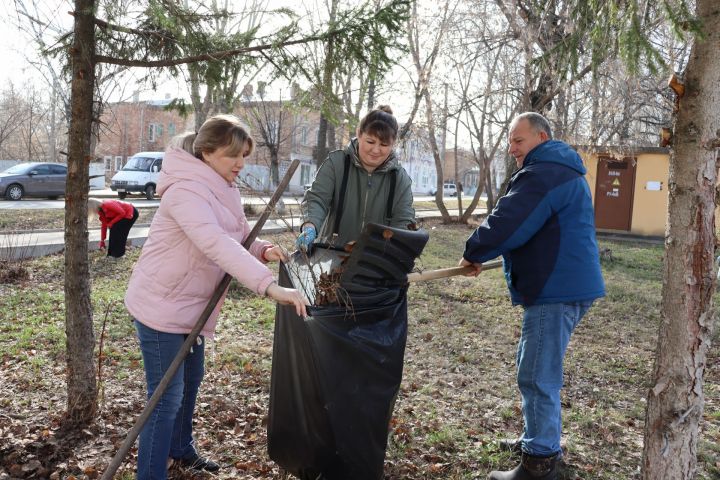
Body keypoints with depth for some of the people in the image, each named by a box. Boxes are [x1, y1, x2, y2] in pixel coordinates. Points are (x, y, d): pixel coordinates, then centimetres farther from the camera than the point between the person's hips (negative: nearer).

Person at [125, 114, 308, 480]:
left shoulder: (223, 189, 5)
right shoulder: (187, 191, -26)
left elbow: (239, 238, 13)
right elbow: (217, 245, -41)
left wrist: (264, 250, -11)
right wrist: (270, 286, -50)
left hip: (190, 304, 10)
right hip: (160, 306, -10)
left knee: (191, 380, 24)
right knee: (167, 398, -4)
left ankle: (181, 449, 45)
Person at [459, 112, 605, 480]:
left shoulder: (544, 173, -16)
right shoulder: (559, 170, 21)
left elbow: (507, 223, -20)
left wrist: (474, 253, -4)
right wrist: (484, 254, 19)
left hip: (556, 290, -11)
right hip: (563, 284, 11)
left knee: (537, 376, -6)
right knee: (537, 369, 21)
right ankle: (539, 440, 33)